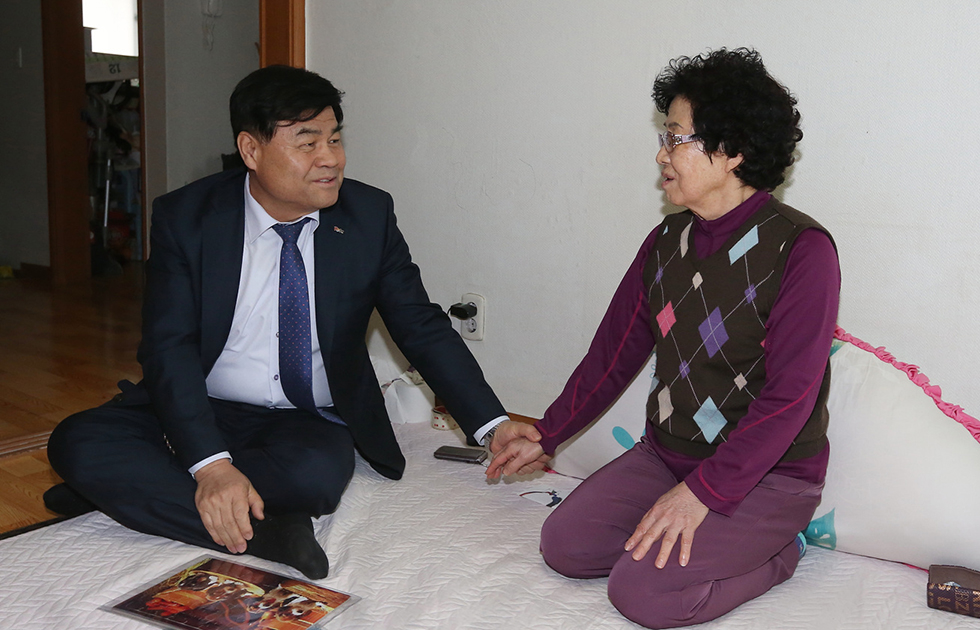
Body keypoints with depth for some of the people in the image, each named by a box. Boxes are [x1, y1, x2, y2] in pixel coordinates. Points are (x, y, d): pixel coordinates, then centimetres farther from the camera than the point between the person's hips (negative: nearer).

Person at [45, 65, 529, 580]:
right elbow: (169, 348, -16)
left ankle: (137, 488, -14)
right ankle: (267, 533, -28)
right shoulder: (184, 218, -9)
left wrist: (494, 427, -11)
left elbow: (422, 329, -1)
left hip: (310, 422, 0)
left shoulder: (370, 215, -5)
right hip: (200, 410, 1)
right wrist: (211, 464, -31)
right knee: (77, 442, -23)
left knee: (318, 474, -34)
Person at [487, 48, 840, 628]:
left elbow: (790, 395, -21)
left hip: (767, 472, -6)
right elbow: (614, 353, 12)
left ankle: (778, 549, 4)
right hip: (666, 452, 6)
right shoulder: (666, 242, 5)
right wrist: (547, 437, 15)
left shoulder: (801, 248, -16)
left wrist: (704, 491, -25)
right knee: (564, 545, -9)